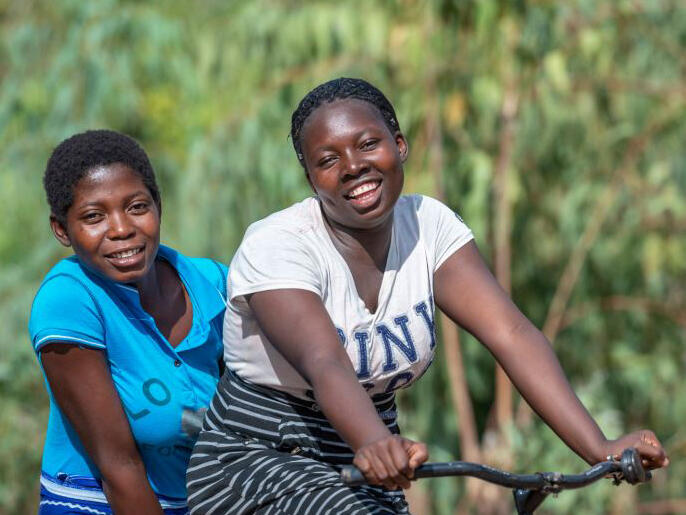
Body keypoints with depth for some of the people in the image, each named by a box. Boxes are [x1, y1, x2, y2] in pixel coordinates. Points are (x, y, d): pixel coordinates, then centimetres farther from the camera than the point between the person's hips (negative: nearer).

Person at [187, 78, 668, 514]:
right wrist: (376, 444, -56)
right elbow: (324, 363, -35)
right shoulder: (274, 247, -18)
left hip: (361, 473, 5)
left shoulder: (429, 227, -4)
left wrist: (601, 451, -29)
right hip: (254, 462, -5)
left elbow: (511, 334, -16)